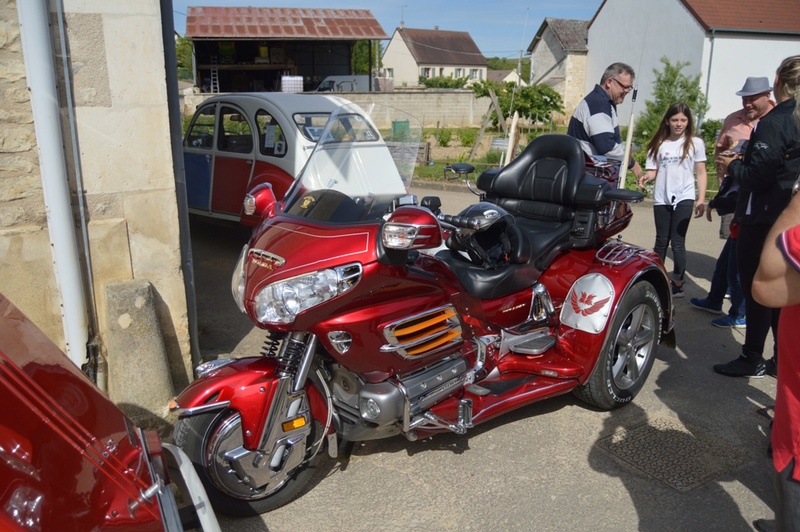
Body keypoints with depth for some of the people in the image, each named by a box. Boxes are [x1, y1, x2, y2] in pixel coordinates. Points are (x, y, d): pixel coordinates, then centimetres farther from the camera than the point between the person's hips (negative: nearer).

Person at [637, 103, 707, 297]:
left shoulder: (695, 143, 3)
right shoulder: (659, 144, 7)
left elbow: (701, 173, 5)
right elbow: (653, 170, 5)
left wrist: (701, 199, -2)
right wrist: (646, 177, -19)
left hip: (684, 198, -2)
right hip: (661, 198, 2)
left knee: (677, 242, -4)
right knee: (661, 241, 11)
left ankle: (678, 283, 5)